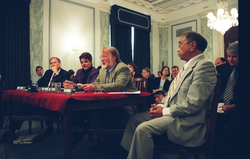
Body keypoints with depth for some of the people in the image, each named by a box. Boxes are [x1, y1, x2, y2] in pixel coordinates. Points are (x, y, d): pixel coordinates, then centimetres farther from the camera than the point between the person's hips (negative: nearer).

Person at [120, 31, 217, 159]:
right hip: (171, 114, 10)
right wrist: (160, 105, 2)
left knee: (143, 129, -25)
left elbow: (193, 105, -24)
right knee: (135, 119, 8)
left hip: (187, 122, -10)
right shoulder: (188, 67, 15)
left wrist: (164, 111, -14)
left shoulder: (205, 66, -16)